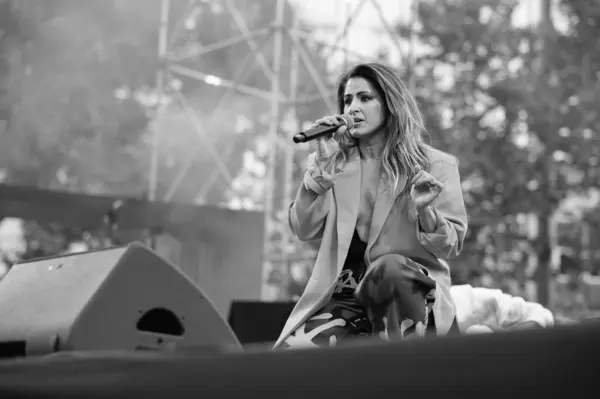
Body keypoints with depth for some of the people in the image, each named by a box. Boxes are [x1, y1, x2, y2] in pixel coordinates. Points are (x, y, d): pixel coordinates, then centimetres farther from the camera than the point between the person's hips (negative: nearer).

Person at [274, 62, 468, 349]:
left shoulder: (435, 164, 6)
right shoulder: (334, 163, 14)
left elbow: (451, 245, 2)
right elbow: (303, 230, 3)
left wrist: (424, 211, -19)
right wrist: (322, 163, -5)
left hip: (413, 290, -1)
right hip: (345, 294, 1)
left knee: (389, 267, -38)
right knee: (288, 357, -28)